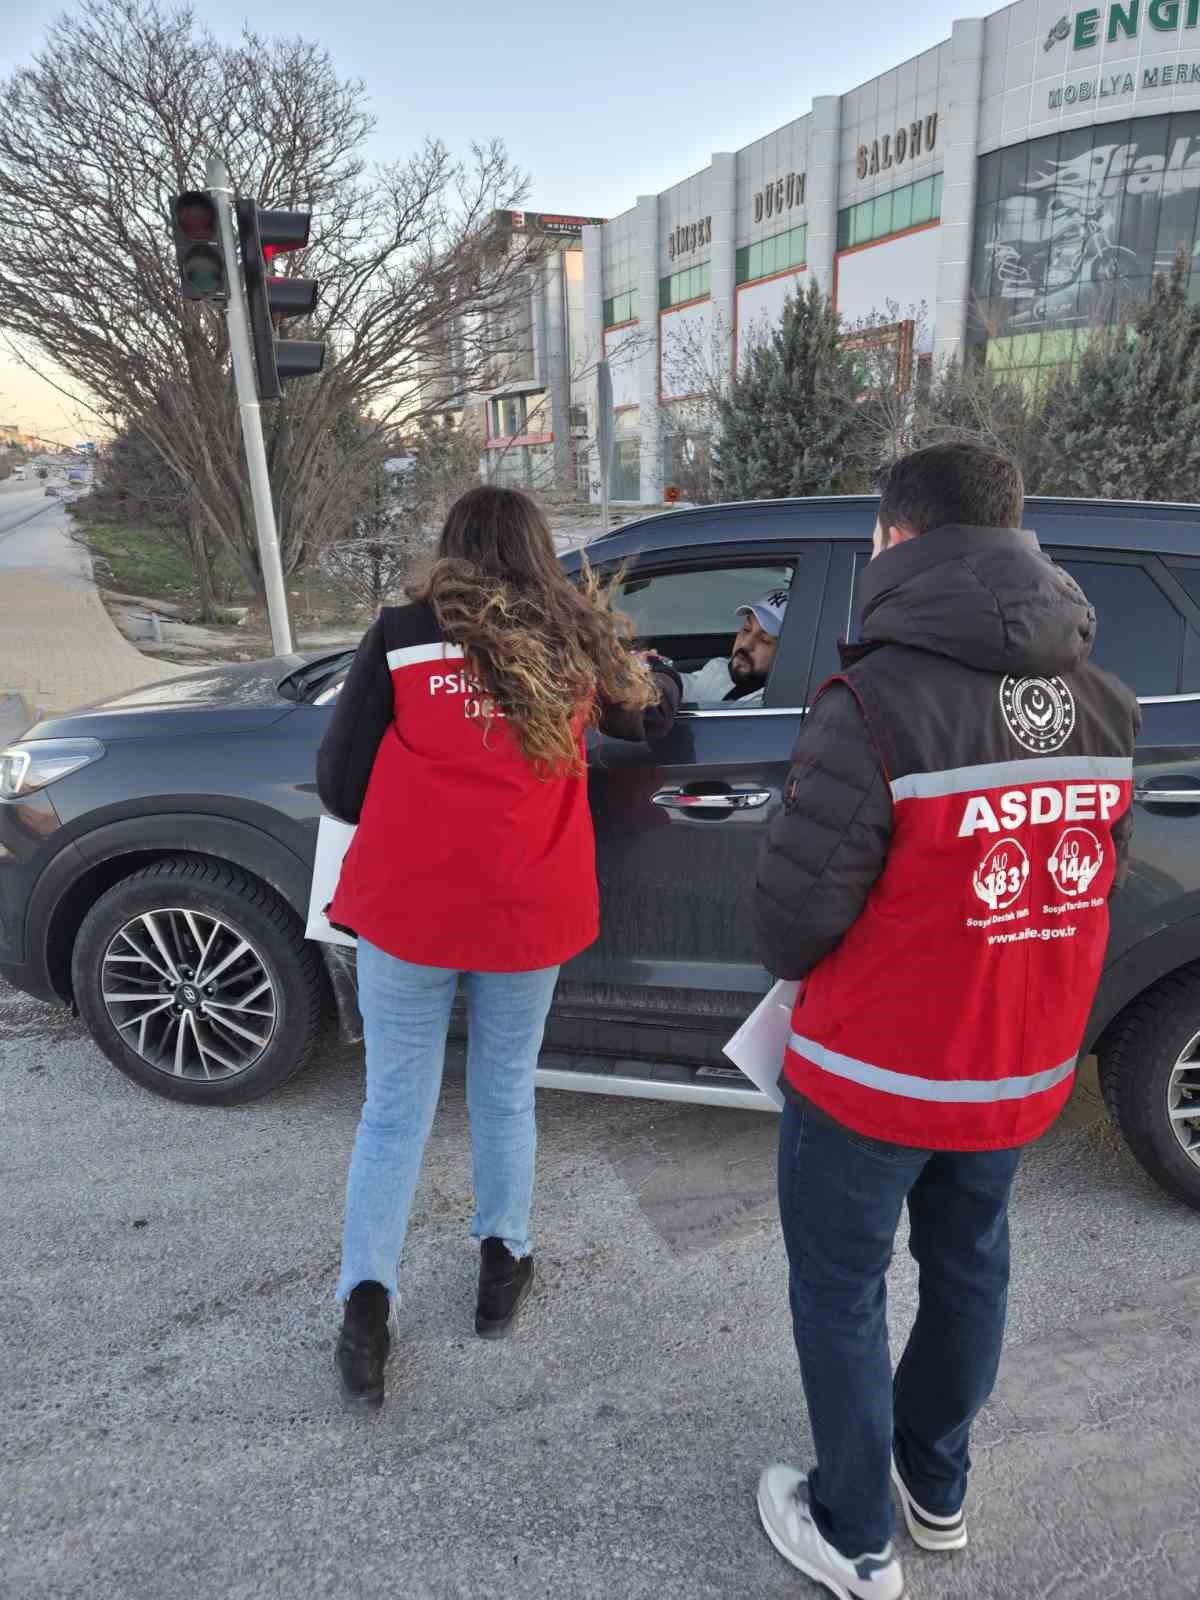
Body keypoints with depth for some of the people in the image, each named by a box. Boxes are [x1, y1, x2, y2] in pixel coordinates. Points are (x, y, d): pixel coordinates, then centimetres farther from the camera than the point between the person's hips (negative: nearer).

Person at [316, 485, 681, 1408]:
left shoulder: (403, 635, -2)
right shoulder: (578, 642, 4)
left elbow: (341, 787, -1)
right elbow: (653, 715, 23)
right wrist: (657, 675, 44)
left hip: (407, 909, -1)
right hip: (528, 911, 2)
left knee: (395, 1108, 12)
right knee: (506, 1095, 20)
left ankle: (366, 1296, 9)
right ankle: (504, 1263, 34)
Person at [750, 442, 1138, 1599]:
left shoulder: (880, 701, -25)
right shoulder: (1102, 702, -3)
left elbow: (794, 909, -22)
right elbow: (1094, 881, 4)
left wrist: (796, 971, 1)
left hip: (873, 1076, -6)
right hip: (1023, 1071, 7)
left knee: (840, 1293, 15)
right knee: (968, 1271, 25)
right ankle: (937, 1489, 47)